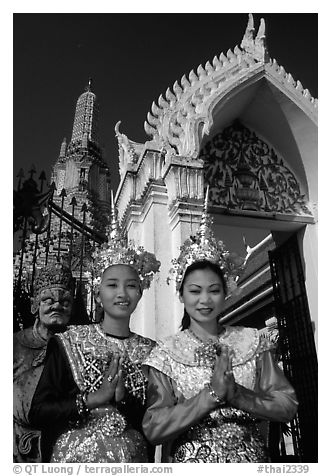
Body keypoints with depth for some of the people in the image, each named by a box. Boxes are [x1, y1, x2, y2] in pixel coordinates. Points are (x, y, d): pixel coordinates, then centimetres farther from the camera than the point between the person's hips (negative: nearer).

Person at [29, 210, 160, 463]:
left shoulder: (151, 351, -6)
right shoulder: (68, 343, -9)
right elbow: (39, 412, -10)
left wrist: (123, 398, -21)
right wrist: (93, 399, -21)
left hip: (132, 460, 2)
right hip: (74, 455, -1)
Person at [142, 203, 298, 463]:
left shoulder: (252, 341, -5)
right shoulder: (166, 352, -11)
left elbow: (288, 405, -7)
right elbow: (153, 429, -17)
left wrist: (235, 394, -22)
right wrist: (212, 393, -26)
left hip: (250, 459, 2)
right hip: (188, 462, -2)